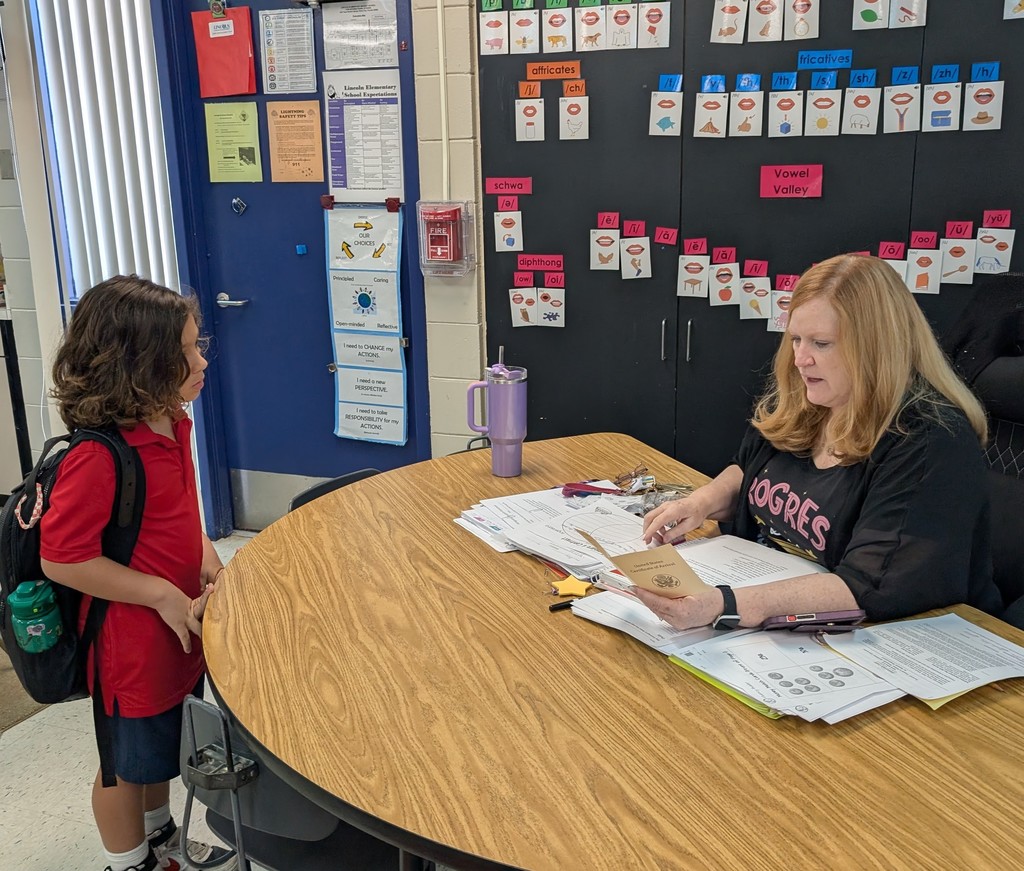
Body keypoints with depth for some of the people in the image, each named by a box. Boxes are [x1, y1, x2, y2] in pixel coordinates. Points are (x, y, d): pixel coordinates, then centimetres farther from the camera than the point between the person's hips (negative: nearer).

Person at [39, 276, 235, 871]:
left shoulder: (172, 424, -2)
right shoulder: (97, 457, -29)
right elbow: (62, 559, -25)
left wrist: (207, 561, -3)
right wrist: (165, 596, -23)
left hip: (179, 624, 8)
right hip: (132, 638, -8)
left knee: (165, 745, 28)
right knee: (129, 763, 16)